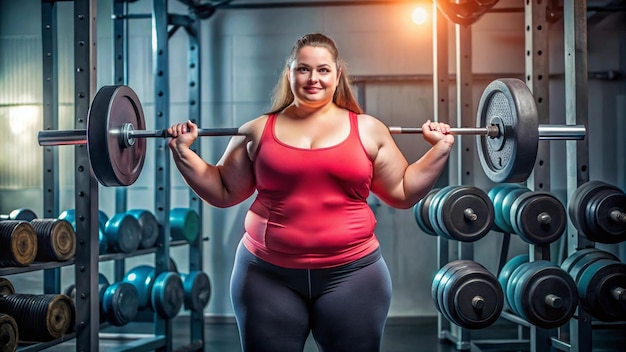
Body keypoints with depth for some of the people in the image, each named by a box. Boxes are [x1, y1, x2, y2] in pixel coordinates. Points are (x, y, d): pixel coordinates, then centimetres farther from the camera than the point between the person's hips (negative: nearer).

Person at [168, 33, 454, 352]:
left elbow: (403, 192, 10)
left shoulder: (368, 130, 6)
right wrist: (182, 152, 4)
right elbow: (223, 192, 11)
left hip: (351, 274, 0)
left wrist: (440, 148, 3)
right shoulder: (258, 131, 7)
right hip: (267, 275, 1)